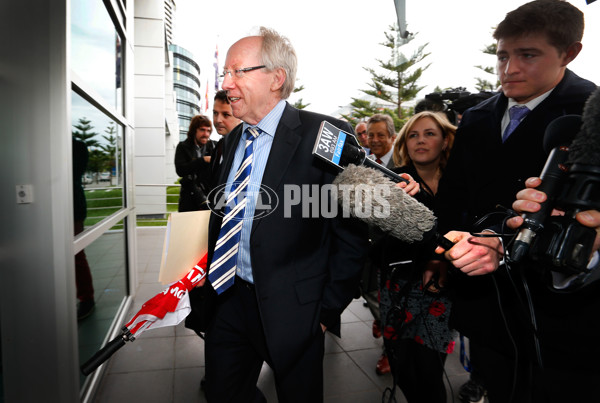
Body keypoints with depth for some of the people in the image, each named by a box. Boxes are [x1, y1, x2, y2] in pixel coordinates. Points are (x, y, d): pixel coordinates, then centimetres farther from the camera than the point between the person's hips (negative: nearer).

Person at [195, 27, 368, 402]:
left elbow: (351, 234, -15)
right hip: (227, 300, 6)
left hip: (292, 311, -6)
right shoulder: (233, 140, 8)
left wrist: (327, 311, -12)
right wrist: (208, 281, 10)